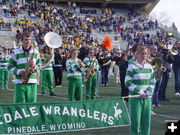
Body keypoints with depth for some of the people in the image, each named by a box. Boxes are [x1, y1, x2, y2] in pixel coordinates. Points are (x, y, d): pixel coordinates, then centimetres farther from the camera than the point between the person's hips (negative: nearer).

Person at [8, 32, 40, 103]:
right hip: (20, 82, -2)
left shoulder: (35, 52, 9)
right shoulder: (16, 52, 3)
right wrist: (18, 71, -11)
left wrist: (34, 66, -11)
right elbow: (10, 66, 5)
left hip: (32, 82, 2)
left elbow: (39, 66, 12)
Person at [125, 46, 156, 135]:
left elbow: (152, 81, 12)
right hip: (135, 97, -4)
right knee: (135, 121, -3)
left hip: (147, 98, 5)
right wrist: (139, 92, -15)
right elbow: (128, 82, -10)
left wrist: (148, 92, -6)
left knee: (146, 120, 5)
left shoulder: (149, 67, 10)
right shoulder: (132, 67, -5)